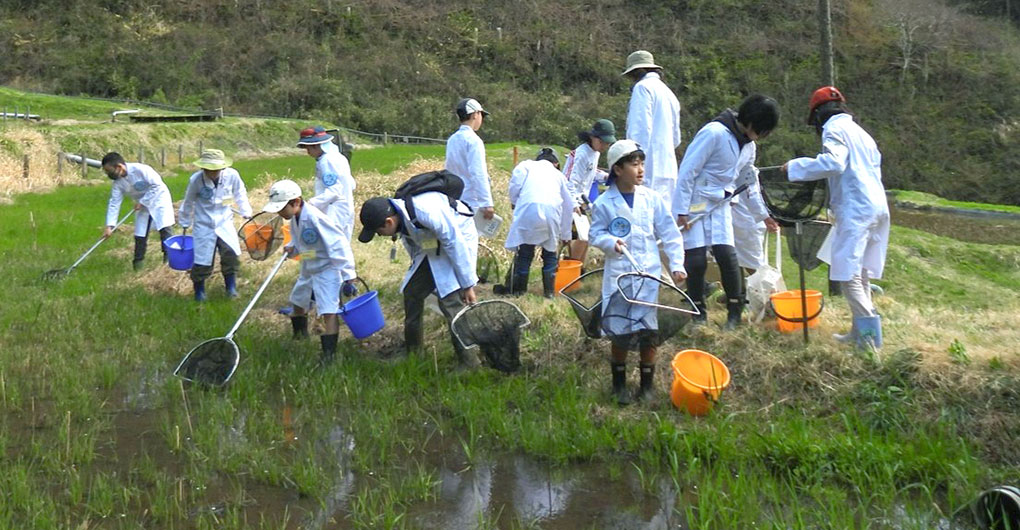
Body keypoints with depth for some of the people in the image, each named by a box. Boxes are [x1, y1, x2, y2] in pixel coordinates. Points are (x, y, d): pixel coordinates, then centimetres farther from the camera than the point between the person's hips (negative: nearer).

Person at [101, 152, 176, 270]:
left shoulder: (140, 170, -30)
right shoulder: (118, 183, -11)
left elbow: (157, 184, -26)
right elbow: (114, 204, -10)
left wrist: (142, 201, -23)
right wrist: (109, 226, -17)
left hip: (158, 198, -6)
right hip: (143, 205, 6)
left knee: (164, 228, -11)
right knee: (140, 234, 4)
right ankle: (138, 261, 14)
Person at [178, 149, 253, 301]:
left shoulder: (232, 175, -16)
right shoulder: (196, 180, -17)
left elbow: (240, 195, 5)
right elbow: (188, 203, 0)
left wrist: (246, 212, 6)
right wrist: (185, 223, 10)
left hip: (224, 223, 1)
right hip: (204, 226, -1)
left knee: (231, 254, -9)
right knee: (202, 260, -1)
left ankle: (231, 287, 11)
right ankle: (199, 291, 21)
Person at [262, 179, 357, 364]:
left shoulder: (315, 218, -29)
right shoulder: (294, 219, -1)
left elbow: (338, 243, -27)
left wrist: (347, 272, -27)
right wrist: (291, 248, -5)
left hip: (327, 269, -10)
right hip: (308, 269, 10)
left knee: (329, 311, -15)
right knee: (298, 301, 27)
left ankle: (329, 352, -11)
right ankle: (300, 335, 51)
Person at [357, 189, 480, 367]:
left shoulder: (426, 211, -37)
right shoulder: (400, 217, -13)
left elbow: (455, 244, -28)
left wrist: (467, 284, -21)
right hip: (430, 245, 8)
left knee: (451, 299, -19)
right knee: (411, 291, 8)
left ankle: (469, 364, -11)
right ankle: (412, 351, 25)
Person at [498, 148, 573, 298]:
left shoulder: (527, 165, 22)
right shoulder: (558, 174, 30)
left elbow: (515, 183, 2)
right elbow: (568, 206, 34)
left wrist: (514, 202, 19)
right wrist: (565, 235, 42)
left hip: (529, 208, -2)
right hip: (553, 211, 2)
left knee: (525, 251, 7)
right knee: (550, 252, 17)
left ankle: (519, 288, 12)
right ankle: (549, 290, 18)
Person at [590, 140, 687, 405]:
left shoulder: (652, 199, 3)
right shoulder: (605, 203, -3)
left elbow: (670, 234, 7)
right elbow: (596, 233, 3)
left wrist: (677, 265, 1)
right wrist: (610, 242, -17)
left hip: (649, 275, 2)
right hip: (618, 276, -2)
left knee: (649, 332, 3)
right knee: (620, 333, -1)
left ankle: (646, 386, 19)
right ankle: (619, 385, 19)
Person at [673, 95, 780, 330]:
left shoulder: (748, 145, 8)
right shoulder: (715, 133, -19)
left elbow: (749, 180, 23)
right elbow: (687, 171, -18)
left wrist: (762, 214, 26)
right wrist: (681, 211, -18)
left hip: (719, 205, 6)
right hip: (694, 204, -6)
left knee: (727, 255, -7)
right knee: (696, 261, -6)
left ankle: (735, 311, 5)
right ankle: (698, 312, 11)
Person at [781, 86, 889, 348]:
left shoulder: (834, 129, -3)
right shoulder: (860, 132, 25)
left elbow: (833, 162, -20)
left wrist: (795, 167, -12)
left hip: (856, 209, -9)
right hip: (877, 206, 9)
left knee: (848, 275, -10)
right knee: (860, 275, 14)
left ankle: (870, 336, -19)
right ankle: (859, 331, 18)